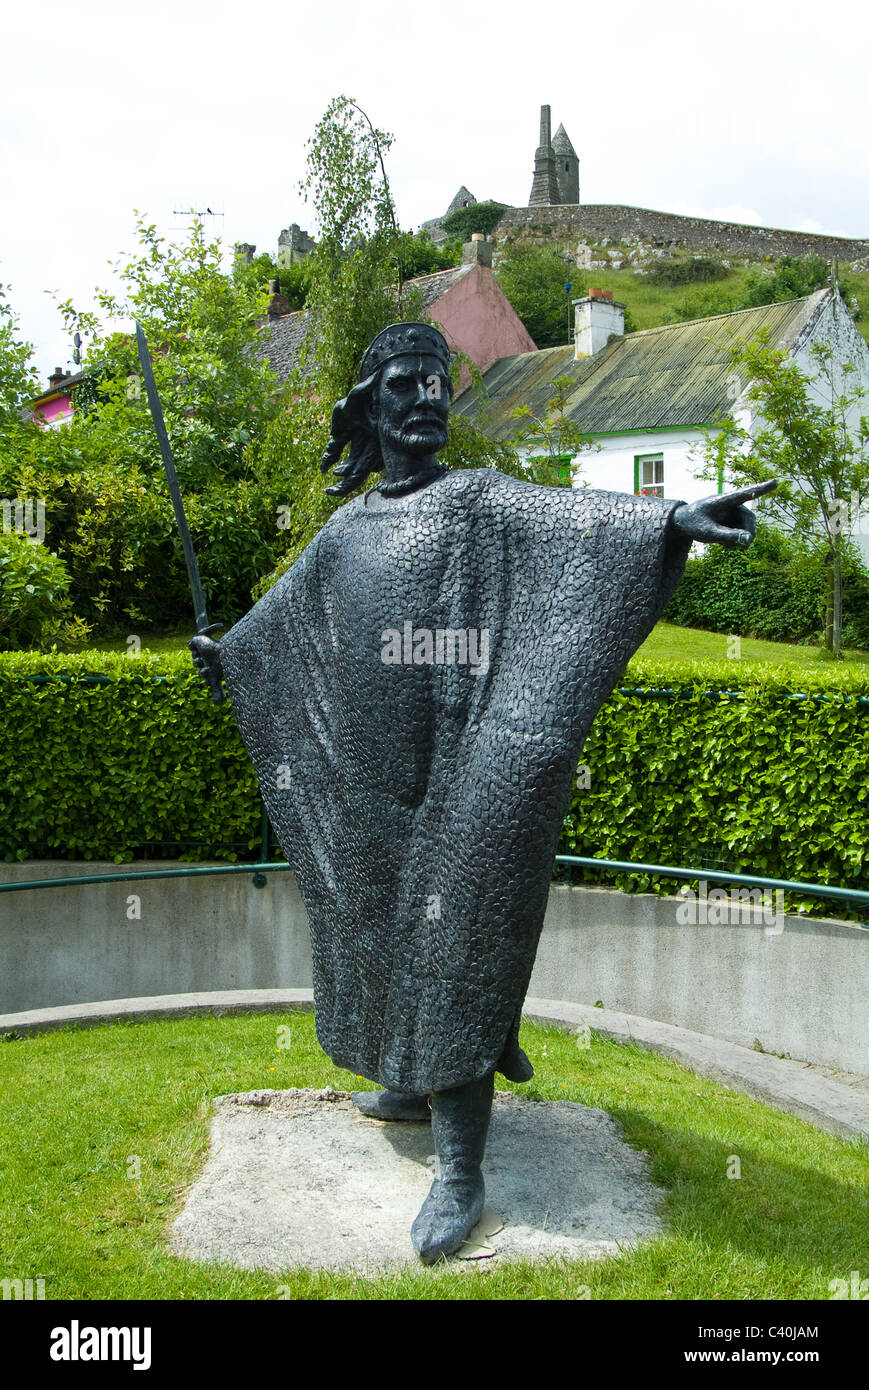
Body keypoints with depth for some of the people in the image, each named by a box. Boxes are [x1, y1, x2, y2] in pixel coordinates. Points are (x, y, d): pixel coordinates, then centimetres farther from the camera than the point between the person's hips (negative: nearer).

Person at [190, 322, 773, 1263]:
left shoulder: (476, 501, -2)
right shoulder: (347, 530, 14)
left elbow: (567, 517, -19)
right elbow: (287, 607, 30)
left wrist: (669, 520, -36)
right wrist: (229, 651, 44)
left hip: (453, 772, -6)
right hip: (364, 774, 6)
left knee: (449, 936, -6)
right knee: (380, 922, 14)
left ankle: (460, 1170, -1)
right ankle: (414, 1083, 36)